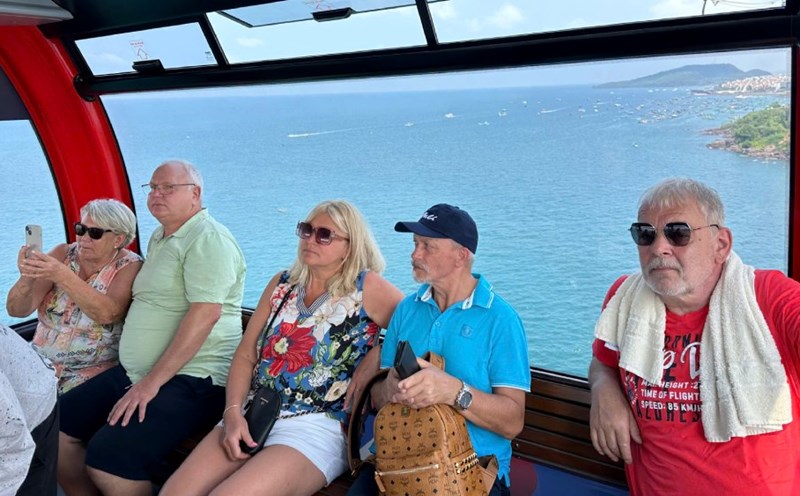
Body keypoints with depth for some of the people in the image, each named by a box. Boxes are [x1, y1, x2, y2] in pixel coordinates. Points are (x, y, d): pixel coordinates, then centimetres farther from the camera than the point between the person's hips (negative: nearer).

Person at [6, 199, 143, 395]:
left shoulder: (129, 266, -7)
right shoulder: (62, 254, 3)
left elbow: (107, 314, -25)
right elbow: (16, 310, -4)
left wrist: (63, 276, -34)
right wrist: (27, 278, -24)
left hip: (94, 371, -3)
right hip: (42, 363, 4)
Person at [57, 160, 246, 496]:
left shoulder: (207, 239, -11)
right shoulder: (159, 238, 19)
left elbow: (205, 314, -22)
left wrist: (152, 382, -21)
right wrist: (139, 378, 16)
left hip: (191, 379, -9)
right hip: (133, 372, 10)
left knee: (108, 458, -25)